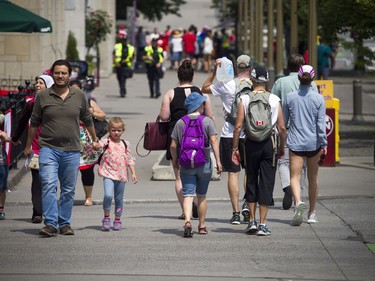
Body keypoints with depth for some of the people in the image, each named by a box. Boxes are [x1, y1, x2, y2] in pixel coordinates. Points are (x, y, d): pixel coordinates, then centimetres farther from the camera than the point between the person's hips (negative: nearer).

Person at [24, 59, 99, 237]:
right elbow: (34, 123, 10)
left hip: (72, 150, 2)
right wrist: (28, 146, 13)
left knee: (68, 190, 7)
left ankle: (64, 223, 17)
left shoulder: (79, 96, 7)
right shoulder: (42, 96, 2)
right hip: (48, 148, -2)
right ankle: (50, 224, -19)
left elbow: (87, 120, 20)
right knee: (48, 186, -16)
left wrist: (94, 140, 28)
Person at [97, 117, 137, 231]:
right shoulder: (106, 141, 0)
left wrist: (133, 173, 7)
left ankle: (117, 220, 23)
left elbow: (130, 159, 14)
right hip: (109, 174, -4)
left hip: (121, 175, 4)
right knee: (108, 195, -20)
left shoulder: (125, 144, 11)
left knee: (119, 198, 9)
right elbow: (99, 144, -21)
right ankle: (106, 218, -5)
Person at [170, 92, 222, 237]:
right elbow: (213, 141, -10)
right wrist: (218, 161, -7)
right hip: (204, 163, 0)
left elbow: (173, 145, 3)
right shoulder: (207, 121, -4)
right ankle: (202, 226, 23)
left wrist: (174, 160, 18)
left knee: (188, 195, -4)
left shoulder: (180, 123, 2)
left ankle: (187, 221, -26)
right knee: (202, 196, 14)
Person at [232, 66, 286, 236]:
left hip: (251, 143, 0)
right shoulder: (274, 100, -1)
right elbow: (282, 127, 0)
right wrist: (282, 147, 13)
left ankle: (252, 221, 13)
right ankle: (262, 224, 1)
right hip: (269, 143, 0)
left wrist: (235, 148, 1)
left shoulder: (245, 99, -3)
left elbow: (238, 126, -6)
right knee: (266, 183, 3)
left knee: (251, 181, 14)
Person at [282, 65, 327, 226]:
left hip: (295, 143, -1)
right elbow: (321, 124, -8)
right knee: (313, 178, 14)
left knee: (295, 176, -2)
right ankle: (312, 213, 21)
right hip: (313, 143, 1)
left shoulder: (290, 97, -2)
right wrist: (323, 145, -5)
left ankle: (298, 202, -31)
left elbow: (283, 121, 6)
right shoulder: (318, 99, -5)